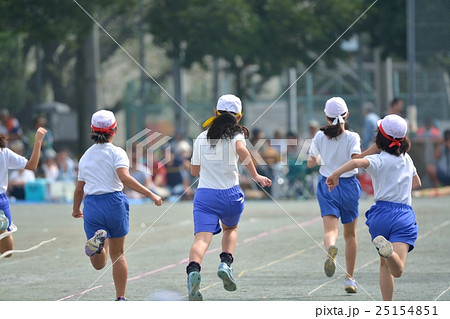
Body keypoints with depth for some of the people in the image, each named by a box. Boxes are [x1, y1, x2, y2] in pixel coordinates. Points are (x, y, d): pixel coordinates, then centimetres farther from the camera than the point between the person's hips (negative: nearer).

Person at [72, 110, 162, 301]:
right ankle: (120, 298, 16)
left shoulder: (86, 156, 14)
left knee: (99, 264, -2)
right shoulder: (116, 152, -1)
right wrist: (150, 194, -19)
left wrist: (76, 209, 38)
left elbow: (79, 189, 20)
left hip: (91, 206, 2)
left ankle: (98, 241, -35)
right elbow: (124, 178, -18)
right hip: (114, 203, -2)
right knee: (117, 254, 15)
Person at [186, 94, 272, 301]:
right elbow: (242, 150, -22)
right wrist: (255, 175, -14)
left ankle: (193, 270, -42)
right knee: (230, 229, 27)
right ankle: (226, 263, 3)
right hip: (230, 194, -1)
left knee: (202, 238, -14)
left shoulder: (201, 137, 13)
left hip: (203, 194, 1)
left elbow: (194, 170, 20)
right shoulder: (236, 134, 1)